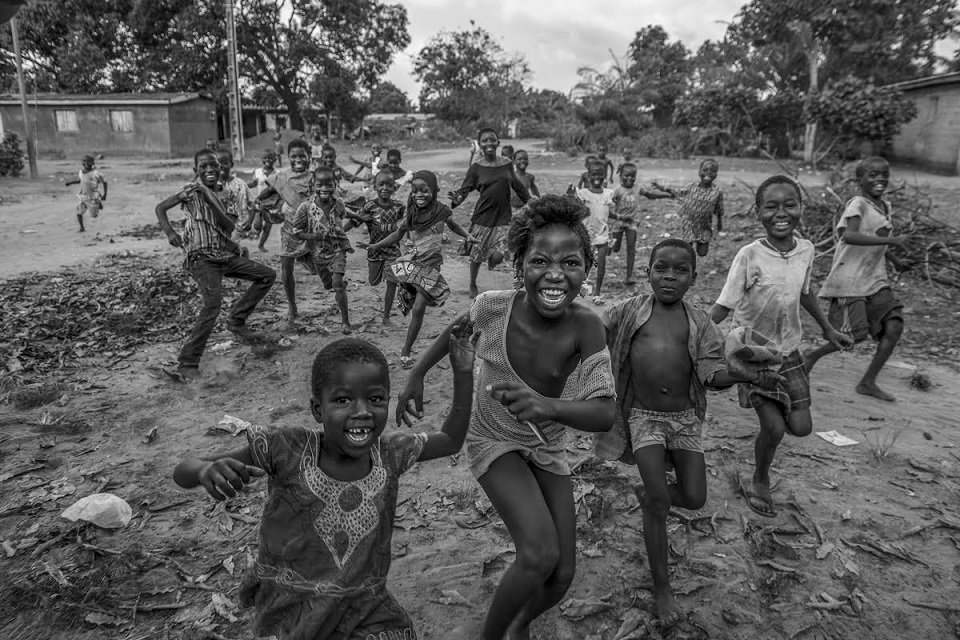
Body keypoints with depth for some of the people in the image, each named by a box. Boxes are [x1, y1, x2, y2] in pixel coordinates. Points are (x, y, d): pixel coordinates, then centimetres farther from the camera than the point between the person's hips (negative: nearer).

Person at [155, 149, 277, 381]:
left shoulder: (214, 194, 17)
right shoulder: (193, 190, -2)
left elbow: (228, 228, 7)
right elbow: (161, 207, -5)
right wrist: (169, 232, -22)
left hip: (225, 255, 8)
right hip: (202, 258, -8)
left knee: (267, 275, 9)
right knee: (213, 303, -27)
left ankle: (237, 320, 18)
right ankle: (187, 364, -24)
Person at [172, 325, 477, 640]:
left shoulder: (390, 453, -10)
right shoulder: (287, 450, -19)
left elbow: (451, 441, 8)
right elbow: (182, 472, -15)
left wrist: (463, 372, -2)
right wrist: (207, 470, -39)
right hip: (289, 602, -3)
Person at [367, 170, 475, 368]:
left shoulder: (441, 210, -8)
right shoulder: (410, 212, -4)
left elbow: (452, 225, 16)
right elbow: (399, 234, 9)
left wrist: (468, 236, 7)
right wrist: (377, 245, 1)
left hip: (429, 266, -2)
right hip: (409, 263, 2)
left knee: (418, 309, -6)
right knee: (412, 306, 2)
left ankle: (406, 350, 4)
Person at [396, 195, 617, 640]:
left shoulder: (585, 327, -28)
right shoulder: (493, 307, -27)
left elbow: (605, 414, -32)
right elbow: (458, 330, -3)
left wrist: (548, 407, -50)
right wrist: (416, 376, 2)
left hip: (547, 445, 2)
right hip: (493, 439, -2)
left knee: (562, 574, 6)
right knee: (540, 554, -22)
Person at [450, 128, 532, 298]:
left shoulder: (507, 164, 3)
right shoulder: (476, 168, -3)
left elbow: (516, 185, 16)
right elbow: (464, 190, -7)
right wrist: (456, 199, -29)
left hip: (503, 217, 1)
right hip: (483, 217, -1)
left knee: (498, 256, -10)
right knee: (476, 255, 9)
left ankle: (492, 260, 29)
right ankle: (473, 285, 34)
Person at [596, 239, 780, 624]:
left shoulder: (699, 322, 0)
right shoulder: (629, 312, -2)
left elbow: (711, 373, -7)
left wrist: (747, 375, -25)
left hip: (685, 418, 3)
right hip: (644, 416, -2)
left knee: (694, 498, 1)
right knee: (659, 501, -9)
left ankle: (648, 494, 36)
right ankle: (661, 588, 8)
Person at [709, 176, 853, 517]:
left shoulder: (806, 249, -6)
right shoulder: (750, 255, -21)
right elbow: (723, 305, -21)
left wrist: (828, 328, 22)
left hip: (788, 351, 5)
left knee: (800, 426, 2)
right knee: (774, 427, -6)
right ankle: (760, 482, 21)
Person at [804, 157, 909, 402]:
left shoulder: (885, 206, 14)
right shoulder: (857, 204, -12)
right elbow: (849, 235, -30)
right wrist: (891, 240, -32)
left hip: (876, 280, 8)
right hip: (850, 281, -8)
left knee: (894, 326, -2)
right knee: (855, 334, -10)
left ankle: (868, 382, 8)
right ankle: (810, 357, 14)